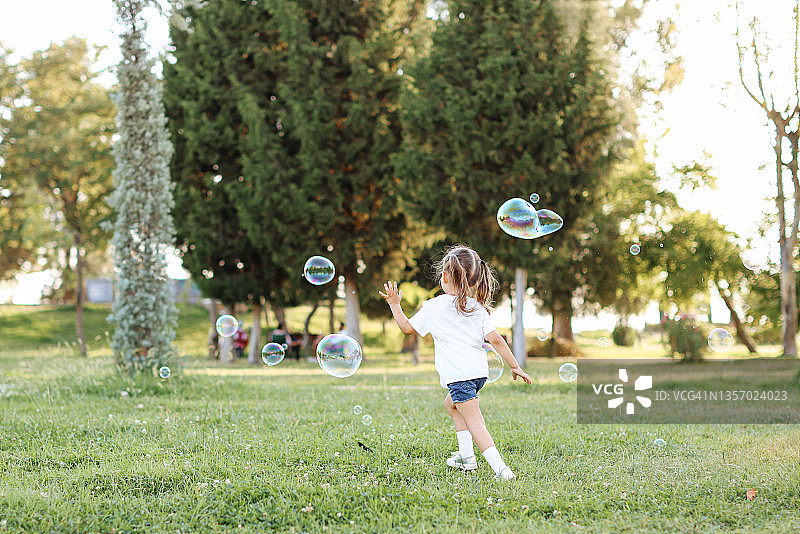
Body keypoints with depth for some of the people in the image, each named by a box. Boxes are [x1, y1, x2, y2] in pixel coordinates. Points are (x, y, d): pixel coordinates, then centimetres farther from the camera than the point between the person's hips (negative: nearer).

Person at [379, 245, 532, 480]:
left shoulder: (434, 307, 0)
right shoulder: (477, 308, 11)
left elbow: (408, 328, 10)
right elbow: (496, 339, 3)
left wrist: (395, 305, 24)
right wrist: (514, 366, 8)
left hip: (458, 374, -6)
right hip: (480, 370, 6)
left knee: (474, 421, -11)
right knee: (451, 404, 30)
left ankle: (499, 467, -26)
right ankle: (466, 456, 28)